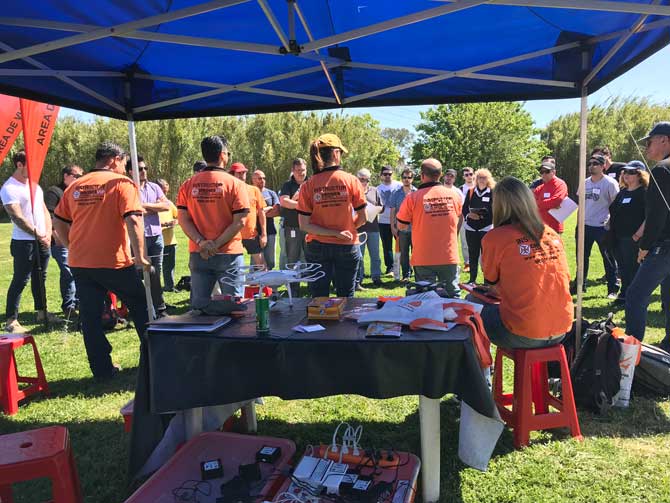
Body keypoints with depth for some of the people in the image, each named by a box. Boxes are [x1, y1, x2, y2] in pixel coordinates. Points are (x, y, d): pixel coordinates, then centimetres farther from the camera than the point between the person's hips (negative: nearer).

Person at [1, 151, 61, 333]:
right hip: (23, 242, -7)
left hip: (42, 241, 7)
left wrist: (48, 233, 1)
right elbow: (18, 218, -17)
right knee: (20, 280, -5)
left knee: (40, 278, 15)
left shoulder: (35, 185, 14)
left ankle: (42, 313, 26)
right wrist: (38, 234, -14)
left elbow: (45, 211, 14)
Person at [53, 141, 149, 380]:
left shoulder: (75, 186, 10)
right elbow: (133, 220, -19)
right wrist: (140, 255, -13)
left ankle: (102, 369, 17)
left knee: (90, 317, 10)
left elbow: (59, 222, 12)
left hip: (80, 263, 5)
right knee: (140, 307, 13)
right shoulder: (122, 183, -7)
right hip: (114, 262, -4)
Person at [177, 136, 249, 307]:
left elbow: (183, 219, -2)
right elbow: (239, 221, -12)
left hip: (198, 254, 4)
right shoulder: (235, 183, -6)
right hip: (229, 254, -3)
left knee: (199, 306, 10)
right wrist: (217, 245, -11)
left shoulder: (188, 185, 4)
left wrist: (201, 242, -9)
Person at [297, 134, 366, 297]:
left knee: (319, 298, 10)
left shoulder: (308, 186, -6)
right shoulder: (351, 181, -8)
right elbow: (362, 218, -4)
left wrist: (336, 233, -10)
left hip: (317, 248, 1)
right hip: (347, 247, 0)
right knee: (346, 297, 11)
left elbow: (304, 225, -10)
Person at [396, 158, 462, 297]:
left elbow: (401, 225, -1)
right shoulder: (454, 195, -1)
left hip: (424, 258, -2)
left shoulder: (413, 197, -11)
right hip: (449, 257, 2)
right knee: (453, 294, 13)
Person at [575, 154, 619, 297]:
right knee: (582, 257, 13)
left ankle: (613, 289, 12)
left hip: (603, 227, -6)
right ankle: (580, 285, 26)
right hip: (585, 226, 6)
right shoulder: (585, 183, 10)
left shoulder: (610, 183, -7)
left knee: (608, 259, 3)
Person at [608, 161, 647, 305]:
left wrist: (638, 235, -22)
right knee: (623, 269, 15)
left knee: (633, 270, 1)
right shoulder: (622, 192, 15)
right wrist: (610, 227, 13)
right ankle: (624, 294, 26)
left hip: (633, 239, -7)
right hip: (618, 238, 7)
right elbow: (613, 212, 23)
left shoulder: (644, 193, -8)